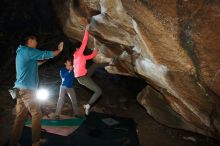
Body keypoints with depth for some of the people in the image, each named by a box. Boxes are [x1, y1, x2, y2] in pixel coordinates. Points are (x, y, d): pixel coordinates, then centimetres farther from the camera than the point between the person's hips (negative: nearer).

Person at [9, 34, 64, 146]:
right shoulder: (28, 51, -10)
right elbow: (46, 54, -6)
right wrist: (59, 50, 11)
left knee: (20, 117, 9)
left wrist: (56, 50, 26)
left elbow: (41, 58, 26)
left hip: (21, 89, 9)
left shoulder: (21, 51, 20)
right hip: (27, 89, -9)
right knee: (37, 114, 0)